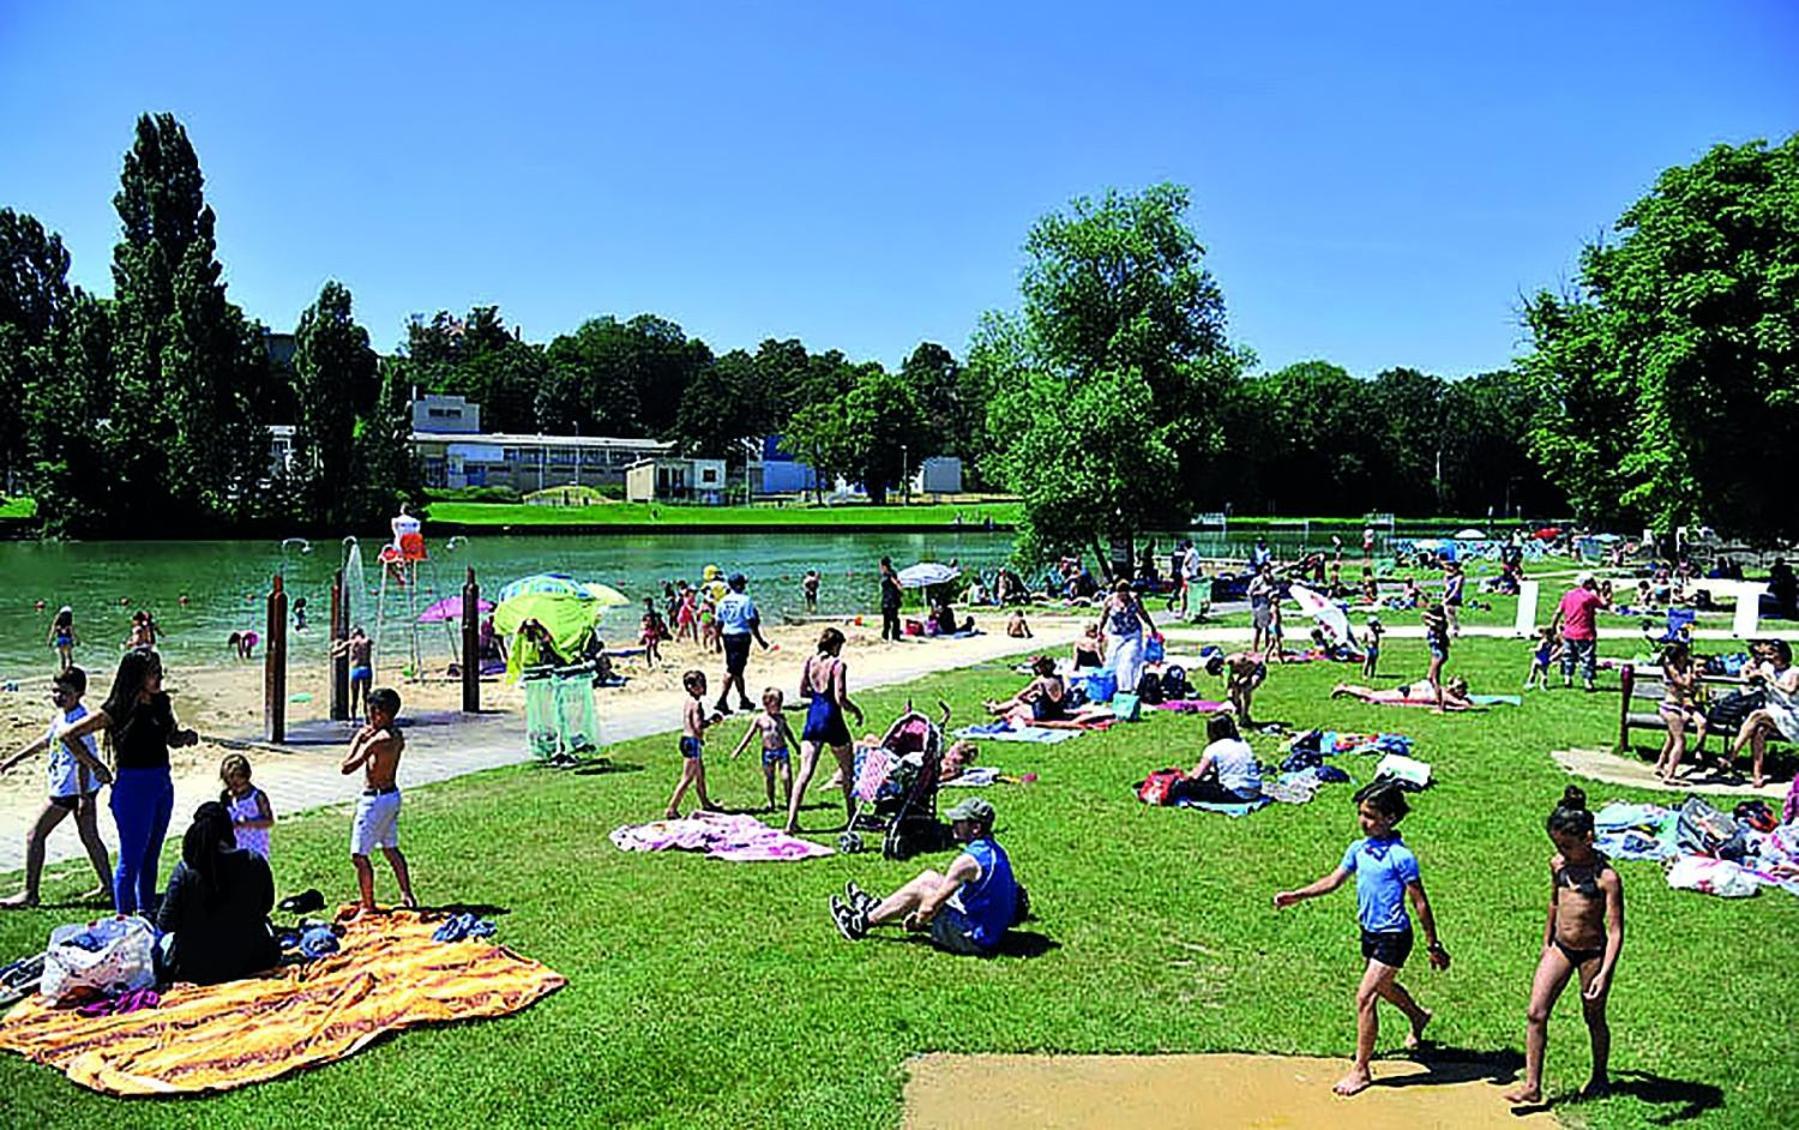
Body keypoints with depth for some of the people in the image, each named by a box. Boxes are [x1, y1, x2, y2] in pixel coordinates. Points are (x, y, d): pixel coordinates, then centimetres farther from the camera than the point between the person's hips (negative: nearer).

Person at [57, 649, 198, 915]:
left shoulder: (161, 702, 5)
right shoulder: (118, 710, -14)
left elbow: (171, 738, 19)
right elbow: (69, 735, -11)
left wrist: (186, 736, -3)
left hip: (163, 784, 7)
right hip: (133, 786, -7)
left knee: (150, 858, 16)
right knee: (131, 860, 1)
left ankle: (147, 914, 27)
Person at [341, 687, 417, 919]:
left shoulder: (378, 739, -24)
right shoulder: (398, 736, 3)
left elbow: (346, 767, -21)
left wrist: (358, 739, -12)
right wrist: (366, 739, 4)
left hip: (375, 799, -9)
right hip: (392, 795, 9)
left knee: (359, 855, 1)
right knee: (390, 849, 21)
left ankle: (368, 906, 7)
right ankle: (407, 895, 26)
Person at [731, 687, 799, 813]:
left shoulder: (781, 717, 5)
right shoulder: (760, 719, -3)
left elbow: (788, 733, 21)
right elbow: (749, 735, 1)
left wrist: (797, 746, 29)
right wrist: (738, 750, -1)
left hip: (782, 750, 1)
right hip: (768, 752, -1)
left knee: (786, 776, -6)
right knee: (769, 779, 7)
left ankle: (789, 800, 8)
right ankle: (771, 803, 20)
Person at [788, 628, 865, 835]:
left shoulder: (809, 662, 3)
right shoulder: (837, 665, -12)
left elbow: (802, 692, 8)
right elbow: (840, 699, -16)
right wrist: (856, 710, 1)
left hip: (812, 718, 4)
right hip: (831, 720, -4)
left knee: (804, 773, 3)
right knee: (848, 771, 18)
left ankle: (792, 821, -6)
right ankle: (851, 816, 29)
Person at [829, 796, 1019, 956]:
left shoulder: (968, 860, -24)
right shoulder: (995, 849, 5)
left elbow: (930, 907, -19)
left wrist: (917, 922, 2)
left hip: (975, 939, -9)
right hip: (996, 931, 9)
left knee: (919, 889, -3)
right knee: (928, 877, 14)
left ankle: (863, 922, 12)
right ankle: (877, 907, 31)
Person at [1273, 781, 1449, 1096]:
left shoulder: (1400, 856, -20)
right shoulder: (1359, 849, 0)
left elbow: (1420, 903, -14)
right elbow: (1333, 881, 6)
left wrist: (1433, 945, -10)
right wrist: (1297, 896, -4)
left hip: (1393, 936, -8)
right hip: (1370, 931, 8)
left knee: (1365, 998, -9)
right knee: (1384, 987, 29)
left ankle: (1361, 1070, 3)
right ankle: (1417, 1017, 60)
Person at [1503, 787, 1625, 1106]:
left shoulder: (1606, 877, -19)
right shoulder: (1558, 864, -1)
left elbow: (1615, 931, -20)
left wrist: (1604, 973, -27)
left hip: (1592, 953, -5)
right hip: (1559, 948, 5)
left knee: (1594, 1018, 15)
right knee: (1535, 1014, -2)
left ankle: (1599, 1078, 39)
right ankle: (1532, 1085, 4)